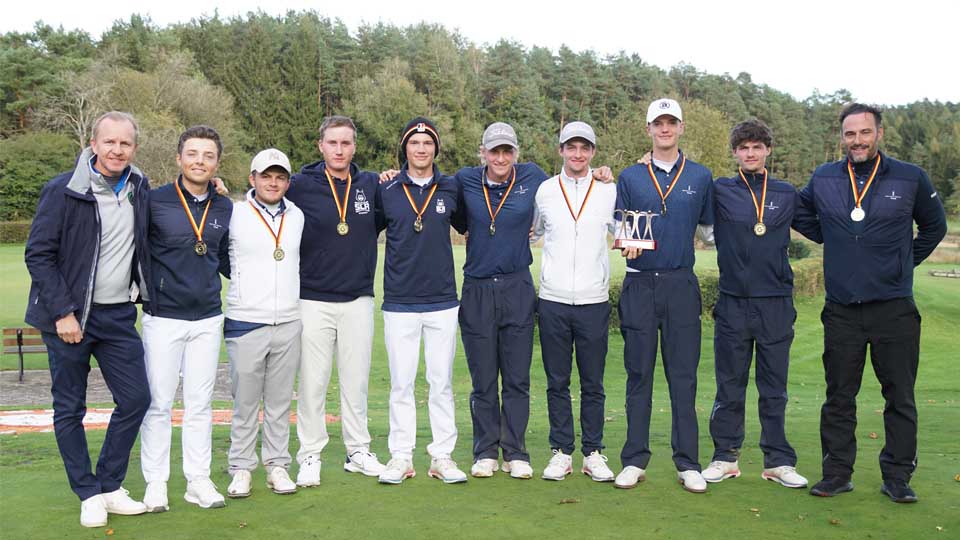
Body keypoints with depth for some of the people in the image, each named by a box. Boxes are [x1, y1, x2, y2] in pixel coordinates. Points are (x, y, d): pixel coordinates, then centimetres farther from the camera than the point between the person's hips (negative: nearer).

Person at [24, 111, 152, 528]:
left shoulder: (140, 189, 5)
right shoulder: (62, 191, -9)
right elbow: (38, 255, -9)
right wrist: (62, 313, -15)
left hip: (119, 316, 4)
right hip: (70, 317, -4)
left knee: (136, 399, 4)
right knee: (70, 409, 5)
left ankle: (110, 486, 20)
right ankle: (89, 495, 19)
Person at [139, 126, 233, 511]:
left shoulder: (225, 208, 6)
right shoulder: (155, 201, -7)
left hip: (207, 319, 3)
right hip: (162, 318, -3)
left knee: (200, 404, 10)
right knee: (158, 403, 4)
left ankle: (198, 481, 19)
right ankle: (155, 483, 16)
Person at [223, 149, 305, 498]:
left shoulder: (297, 217, 10)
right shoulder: (234, 214, -2)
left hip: (288, 323, 3)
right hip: (245, 323, -3)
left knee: (280, 401, 9)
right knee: (245, 401, 3)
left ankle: (277, 465, 19)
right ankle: (241, 468, 15)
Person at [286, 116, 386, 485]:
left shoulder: (372, 185, 5)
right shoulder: (299, 185, -3)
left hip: (359, 299, 3)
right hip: (313, 299, -2)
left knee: (356, 381, 11)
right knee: (312, 383, 3)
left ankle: (358, 451, 23)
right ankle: (310, 456, 14)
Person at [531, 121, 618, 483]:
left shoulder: (609, 191, 5)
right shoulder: (544, 190, 7)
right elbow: (530, 234, 20)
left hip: (594, 301, 0)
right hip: (552, 302, 1)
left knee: (592, 384, 5)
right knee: (557, 382, 6)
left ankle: (593, 453, 16)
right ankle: (562, 452, 16)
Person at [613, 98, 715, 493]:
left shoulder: (700, 176, 10)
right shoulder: (629, 177, 9)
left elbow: (711, 226, 16)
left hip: (681, 285, 0)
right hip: (639, 285, 0)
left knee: (683, 376, 1)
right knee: (638, 375, 4)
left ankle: (688, 463, 8)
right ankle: (634, 460, 11)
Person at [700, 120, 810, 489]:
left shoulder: (787, 194, 8)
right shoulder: (719, 192, 2)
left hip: (776, 304, 1)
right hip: (732, 305, -1)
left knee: (774, 389, 8)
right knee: (729, 388, 7)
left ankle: (778, 461, 17)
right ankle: (725, 458, 18)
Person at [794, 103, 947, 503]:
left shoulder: (910, 178, 1)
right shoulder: (823, 179, 4)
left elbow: (934, 227, 17)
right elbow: (800, 214, 23)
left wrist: (906, 262, 11)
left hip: (895, 308, -1)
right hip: (841, 309, 1)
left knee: (900, 397, 5)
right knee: (839, 398, 7)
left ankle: (897, 477, 17)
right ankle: (836, 473, 18)